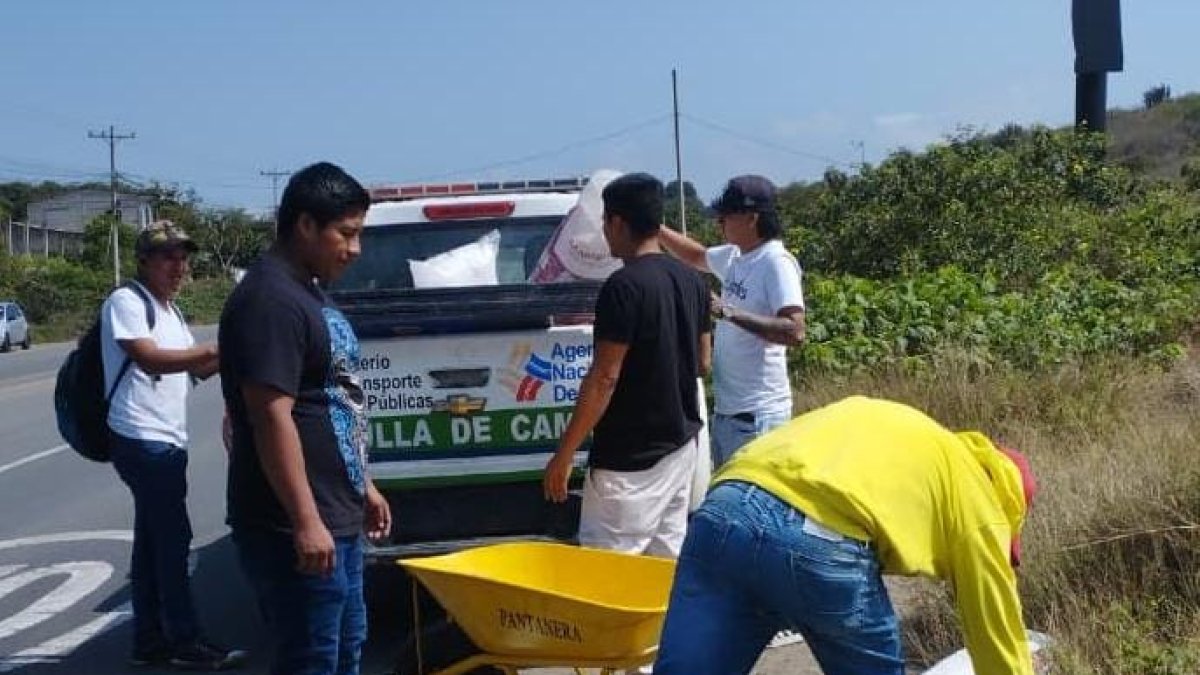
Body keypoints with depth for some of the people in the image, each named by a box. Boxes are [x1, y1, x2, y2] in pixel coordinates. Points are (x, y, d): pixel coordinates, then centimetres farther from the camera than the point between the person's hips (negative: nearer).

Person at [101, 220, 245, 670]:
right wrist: (216, 350, -25)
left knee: (153, 541, 12)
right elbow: (150, 359, -22)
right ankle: (184, 641, 0)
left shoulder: (168, 309, 18)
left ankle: (150, 641, 19)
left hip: (166, 439, 9)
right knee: (173, 539, -7)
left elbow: (196, 368, 19)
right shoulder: (126, 302, -9)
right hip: (142, 438, -9)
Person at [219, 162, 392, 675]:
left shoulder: (310, 292, 14)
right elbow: (272, 416, -23)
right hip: (295, 527, -10)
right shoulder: (270, 300, -18)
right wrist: (306, 521, -24)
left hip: (338, 517, 10)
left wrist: (361, 484, 22)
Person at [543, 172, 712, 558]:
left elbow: (604, 378, -19)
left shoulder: (624, 287, -18)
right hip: (681, 444, 9)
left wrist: (565, 453, -14)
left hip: (630, 457, -8)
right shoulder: (692, 282, 7)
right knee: (667, 562, 14)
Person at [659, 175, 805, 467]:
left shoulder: (776, 262, -16)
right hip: (725, 408, 9)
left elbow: (794, 331, -25)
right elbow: (696, 256, 31)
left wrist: (727, 311, -27)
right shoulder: (734, 256, 9)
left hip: (757, 413, -9)